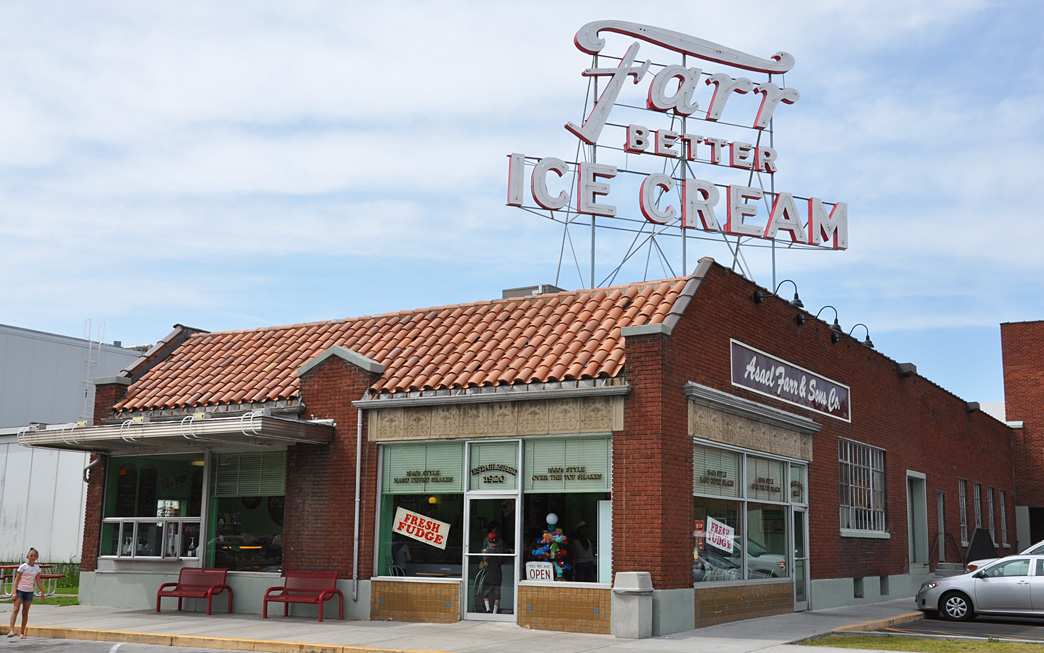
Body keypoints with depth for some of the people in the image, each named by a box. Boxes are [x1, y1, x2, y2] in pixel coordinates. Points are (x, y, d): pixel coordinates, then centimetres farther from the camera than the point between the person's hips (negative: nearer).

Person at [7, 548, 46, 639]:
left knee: (25, 612, 7)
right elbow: (17, 580, -7)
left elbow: (38, 581, 12)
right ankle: (11, 630, -24)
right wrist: (15, 592, -13)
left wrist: (42, 592, 9)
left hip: (29, 592, 4)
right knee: (15, 609, -16)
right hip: (20, 590, -4)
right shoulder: (23, 567, -7)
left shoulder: (37, 568, 6)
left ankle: (22, 632, 11)